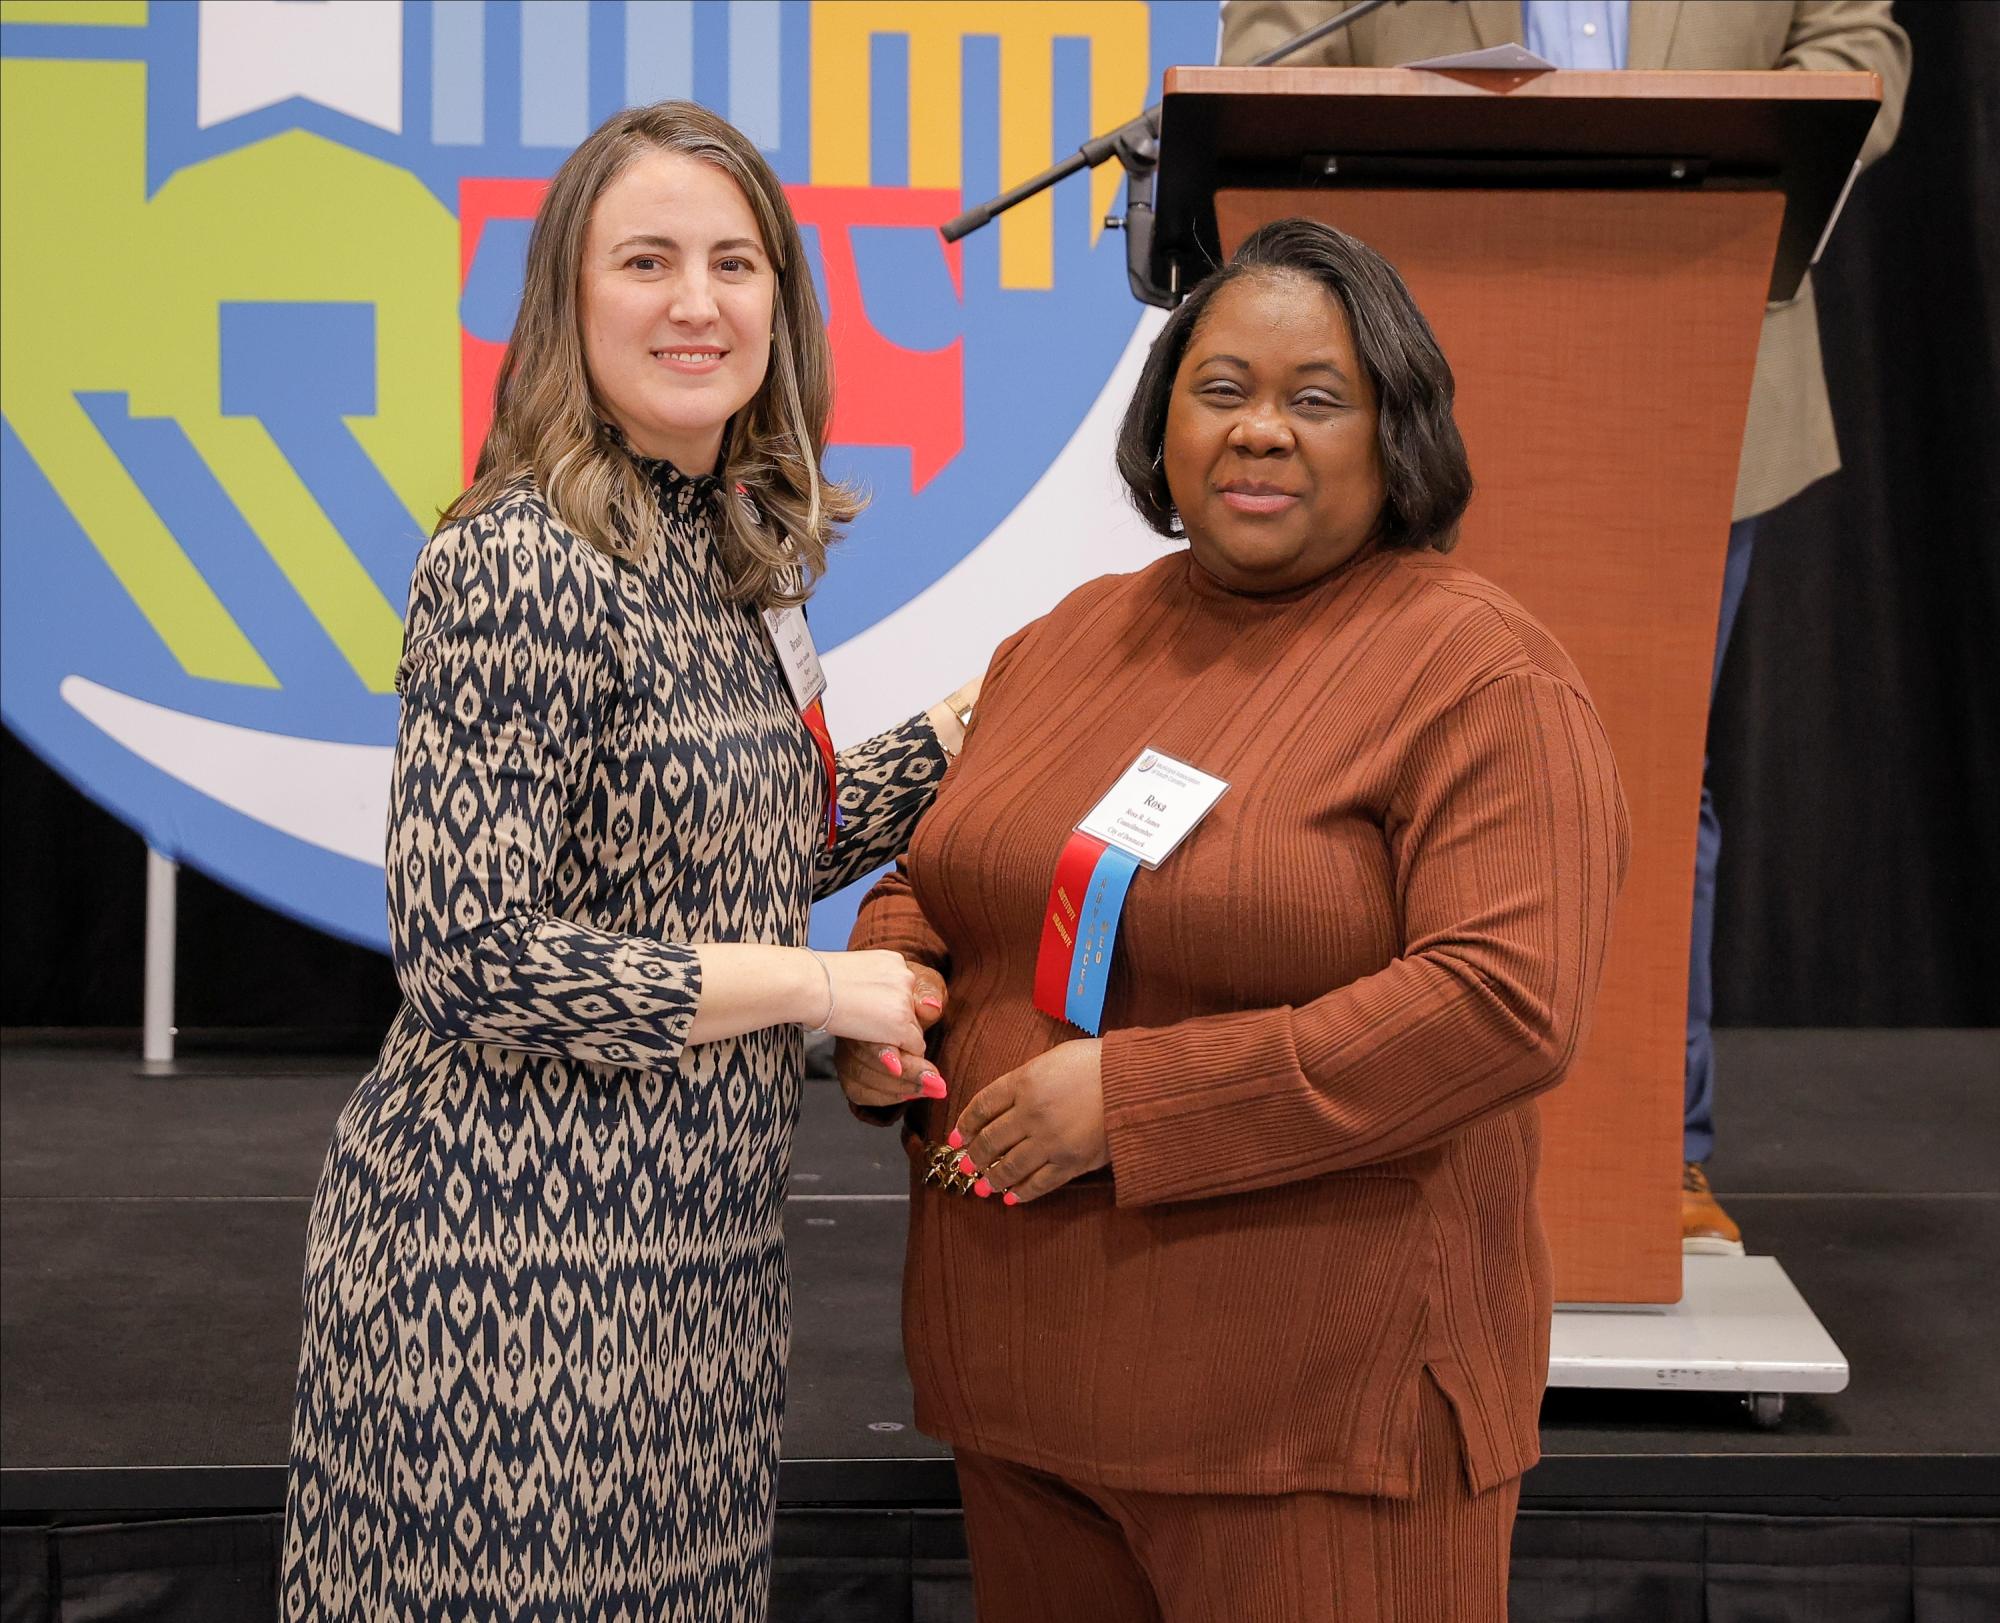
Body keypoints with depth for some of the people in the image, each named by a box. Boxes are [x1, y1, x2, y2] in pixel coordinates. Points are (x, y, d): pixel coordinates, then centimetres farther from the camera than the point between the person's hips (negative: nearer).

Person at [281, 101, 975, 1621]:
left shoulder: (730, 554, 9)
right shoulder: (522, 567, -17)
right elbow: (469, 962, -21)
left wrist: (979, 713, 14)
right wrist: (819, 985, -15)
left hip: (689, 1239, 8)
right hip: (521, 1255, -8)